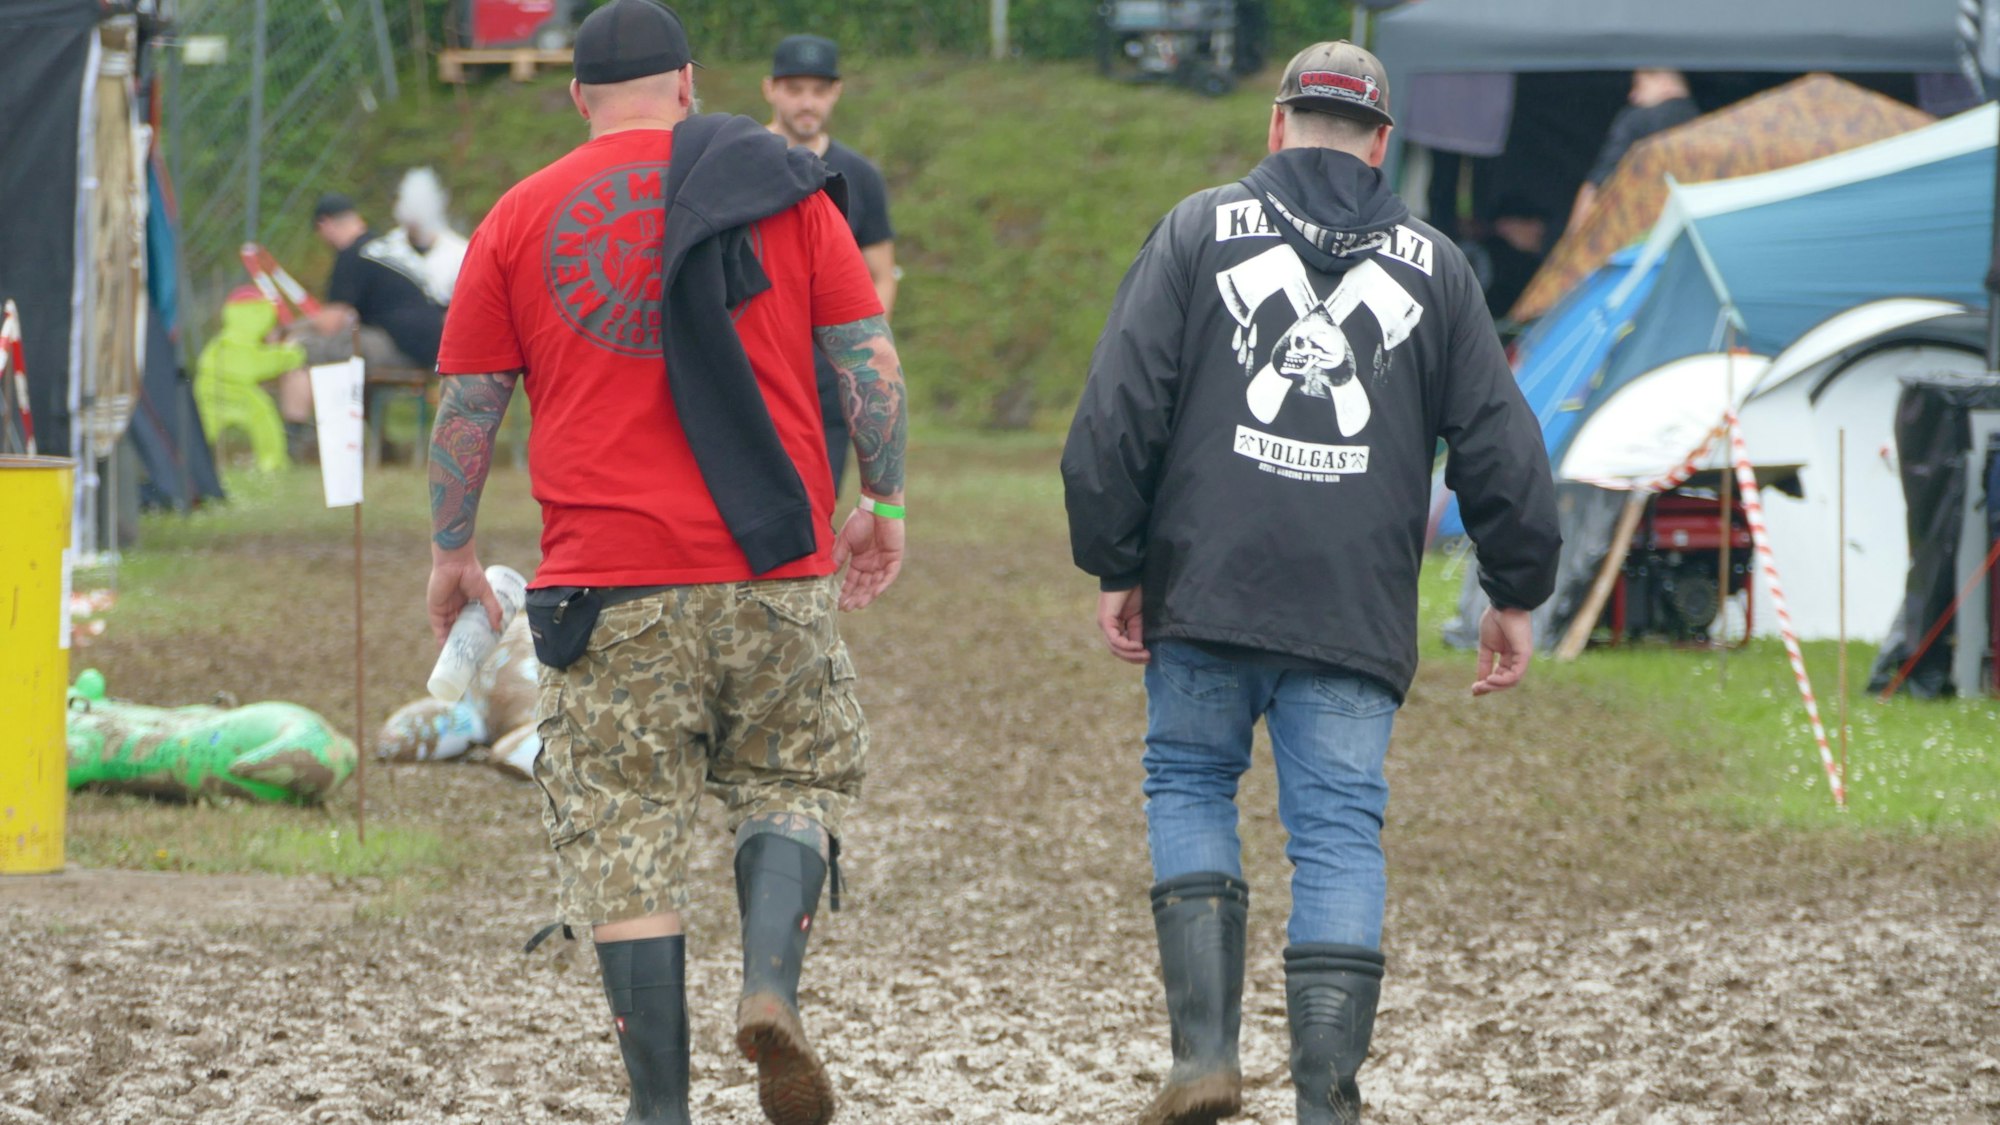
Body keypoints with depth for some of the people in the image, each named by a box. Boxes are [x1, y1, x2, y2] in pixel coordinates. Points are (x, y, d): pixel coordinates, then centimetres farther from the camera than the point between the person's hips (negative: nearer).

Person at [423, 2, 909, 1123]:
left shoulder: (522, 219, 6)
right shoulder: (783, 193, 6)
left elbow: (467, 404, 9)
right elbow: (871, 358, 5)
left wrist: (452, 548, 20)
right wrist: (884, 504, 15)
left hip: (607, 583, 0)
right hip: (774, 570, 0)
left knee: (626, 839, 3)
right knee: (798, 777, 16)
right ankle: (772, 986, -9)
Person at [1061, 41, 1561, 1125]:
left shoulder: (1201, 229, 6)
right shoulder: (1431, 263, 12)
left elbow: (1120, 404, 0)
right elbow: (1498, 439, 12)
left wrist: (1114, 565, 6)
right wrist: (1516, 594, 21)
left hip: (1205, 590, -1)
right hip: (1358, 616, 1)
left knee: (1188, 786, 15)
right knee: (1339, 838, 2)